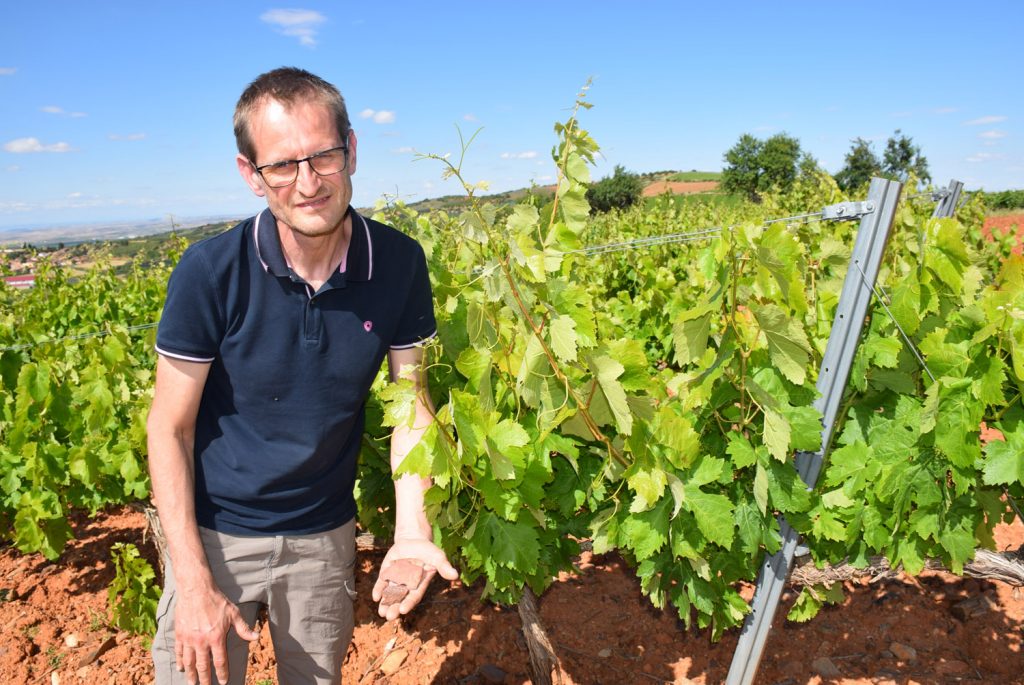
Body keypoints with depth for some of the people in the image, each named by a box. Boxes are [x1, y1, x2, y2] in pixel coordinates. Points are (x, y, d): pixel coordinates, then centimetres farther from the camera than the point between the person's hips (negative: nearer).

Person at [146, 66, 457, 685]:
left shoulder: (399, 263, -14)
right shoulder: (210, 272, -20)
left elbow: (412, 404, -7)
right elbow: (170, 427, -12)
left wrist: (413, 531, -21)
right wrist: (194, 584, -15)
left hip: (324, 537, 2)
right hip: (214, 535, -1)